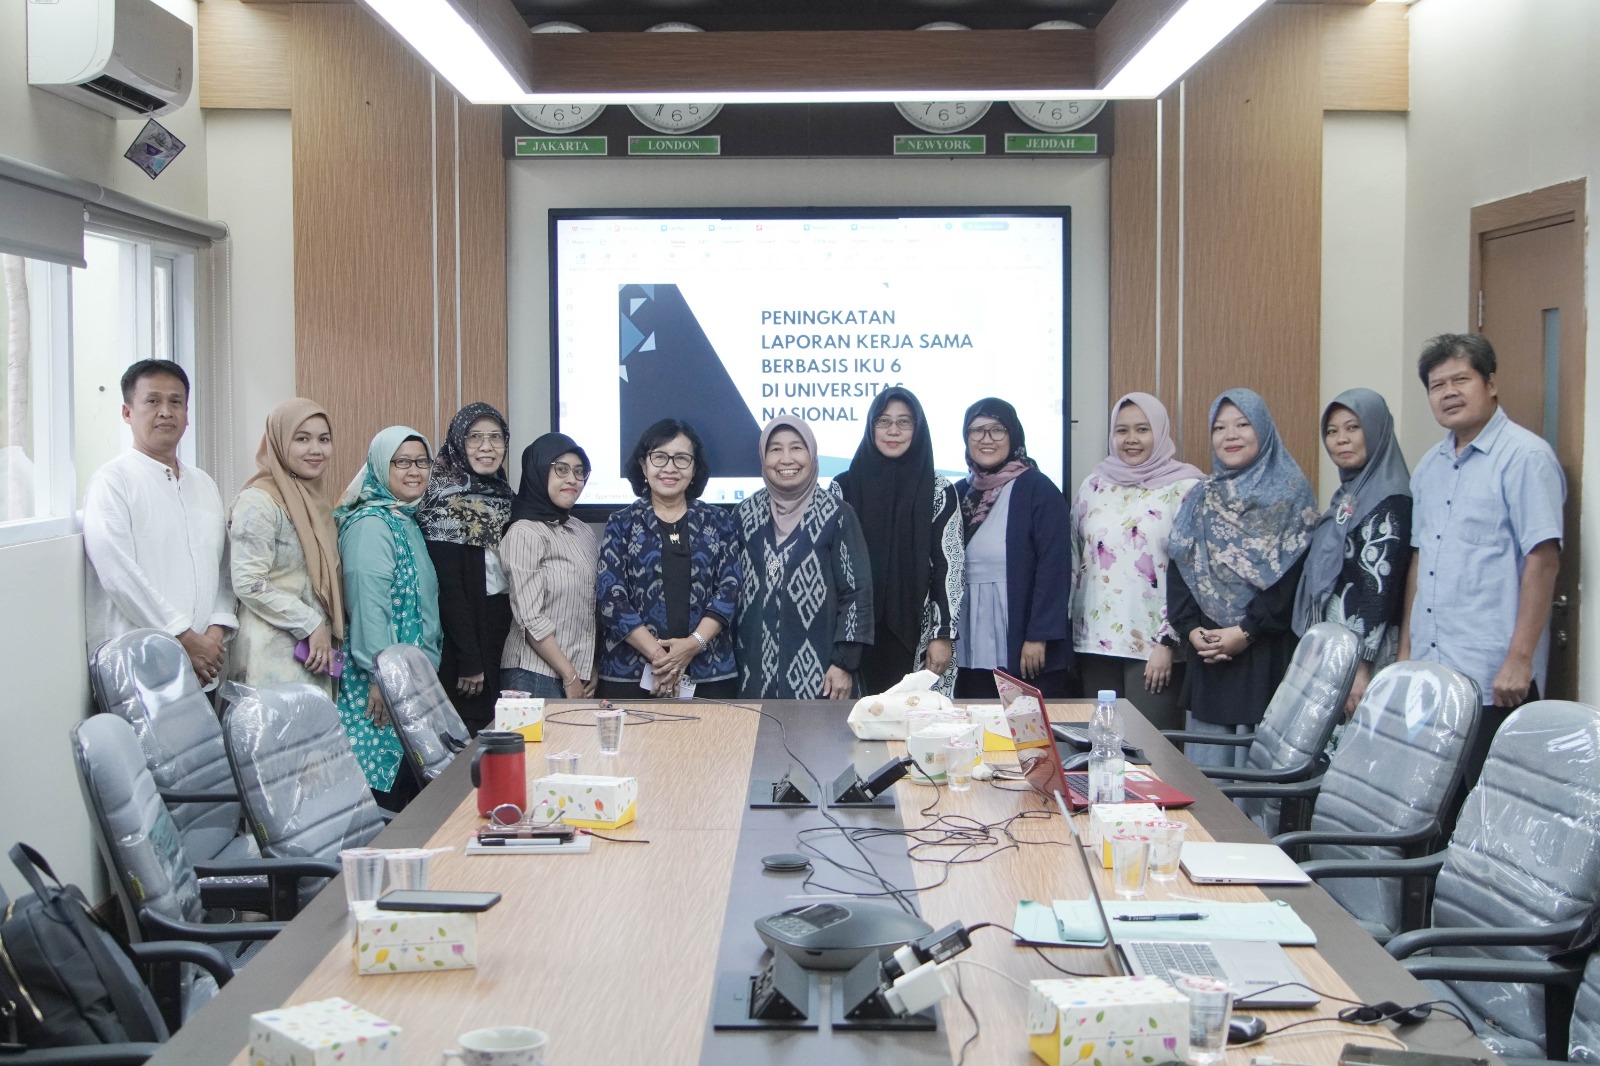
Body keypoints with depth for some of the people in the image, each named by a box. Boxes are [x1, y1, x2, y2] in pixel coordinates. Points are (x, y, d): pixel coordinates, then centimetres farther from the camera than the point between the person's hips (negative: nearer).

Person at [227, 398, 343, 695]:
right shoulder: (258, 501, -11)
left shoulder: (317, 500, 14)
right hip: (275, 656, -8)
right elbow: (249, 584, -18)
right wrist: (312, 624, -14)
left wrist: (327, 631, 9)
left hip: (318, 653, 8)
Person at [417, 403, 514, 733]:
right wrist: (469, 662, -19)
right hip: (463, 638, -7)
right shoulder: (447, 499, -12)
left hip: (503, 638, 7)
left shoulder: (505, 496, 11)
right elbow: (448, 589, -17)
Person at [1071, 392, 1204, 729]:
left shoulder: (1185, 488, -3)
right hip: (1096, 642, 4)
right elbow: (1074, 559, 15)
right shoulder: (1094, 486, 11)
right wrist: (1066, 632, 10)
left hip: (1154, 646, -4)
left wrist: (1168, 642, -12)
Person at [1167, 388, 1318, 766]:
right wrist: (1191, 629, -5)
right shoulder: (1201, 498, 15)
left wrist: (1246, 631, -15)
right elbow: (1179, 568, 9)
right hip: (1206, 650, 5)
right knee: (1207, 766, 5)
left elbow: (1293, 572, -10)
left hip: (1266, 654, -5)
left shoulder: (1290, 493, -1)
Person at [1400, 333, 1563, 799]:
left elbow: (1542, 560, -13)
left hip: (1494, 678, -7)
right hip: (1430, 673, 7)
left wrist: (1521, 658, -17)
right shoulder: (1430, 467, 15)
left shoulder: (1524, 457, -8)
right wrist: (1406, 646, 16)